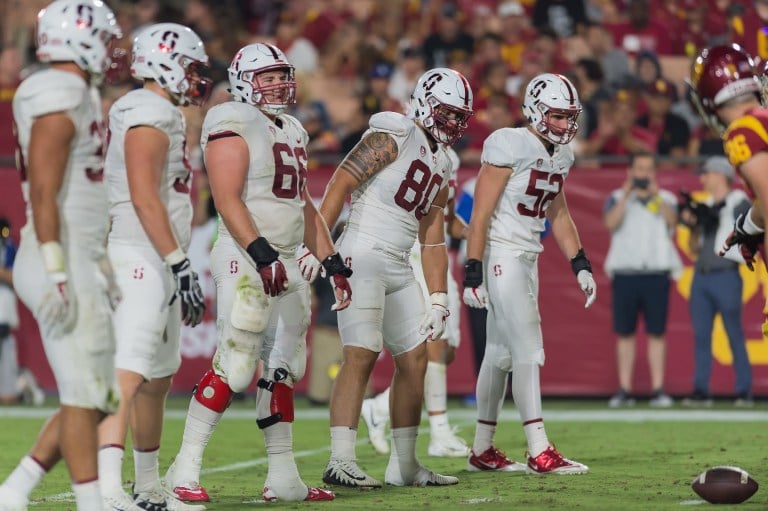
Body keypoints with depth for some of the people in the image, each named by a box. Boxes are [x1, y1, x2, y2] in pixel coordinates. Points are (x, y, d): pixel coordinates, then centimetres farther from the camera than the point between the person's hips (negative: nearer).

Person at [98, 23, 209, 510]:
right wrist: (180, 264, -20)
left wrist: (179, 266, 24)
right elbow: (144, 199, -20)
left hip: (158, 262, 11)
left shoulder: (160, 114, 19)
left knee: (158, 379, 17)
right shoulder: (150, 114, -12)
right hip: (141, 258, -11)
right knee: (130, 371, -20)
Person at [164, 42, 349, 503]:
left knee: (284, 369, 9)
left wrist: (333, 264, 18)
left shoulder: (292, 132, 18)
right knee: (235, 367, -13)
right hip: (247, 259, -9)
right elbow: (228, 201, -17)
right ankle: (185, 469, -8)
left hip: (288, 263, 9)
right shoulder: (234, 127, -8)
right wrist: (263, 256, -25)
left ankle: (283, 477, 13)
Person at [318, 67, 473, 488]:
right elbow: (341, 183, -15)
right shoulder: (394, 136, -7)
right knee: (361, 356, -16)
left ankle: (403, 464, 18)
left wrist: (438, 299, 15)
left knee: (415, 359, 10)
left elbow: (432, 240, 21)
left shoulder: (440, 166, 18)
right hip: (363, 256, -9)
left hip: (398, 269, 9)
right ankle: (340, 462, -19)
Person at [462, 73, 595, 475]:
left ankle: (482, 451, 20)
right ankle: (540, 452, -12)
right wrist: (473, 273, -19)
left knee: (500, 354, 13)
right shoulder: (511, 147, -15)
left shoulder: (560, 155, 10)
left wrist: (580, 265, 15)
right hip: (500, 255, -9)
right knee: (528, 350, -12)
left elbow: (558, 215, 22)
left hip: (527, 258, 9)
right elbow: (480, 215, -16)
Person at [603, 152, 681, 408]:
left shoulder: (666, 198, 13)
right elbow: (611, 223, -8)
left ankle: (658, 389, -1)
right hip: (625, 273, 0)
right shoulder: (616, 198, 11)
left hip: (657, 273, 0)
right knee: (624, 332, 0)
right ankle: (624, 390, 3)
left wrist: (655, 195, -16)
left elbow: (672, 219, -8)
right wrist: (626, 194, -13)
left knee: (656, 333, -2)